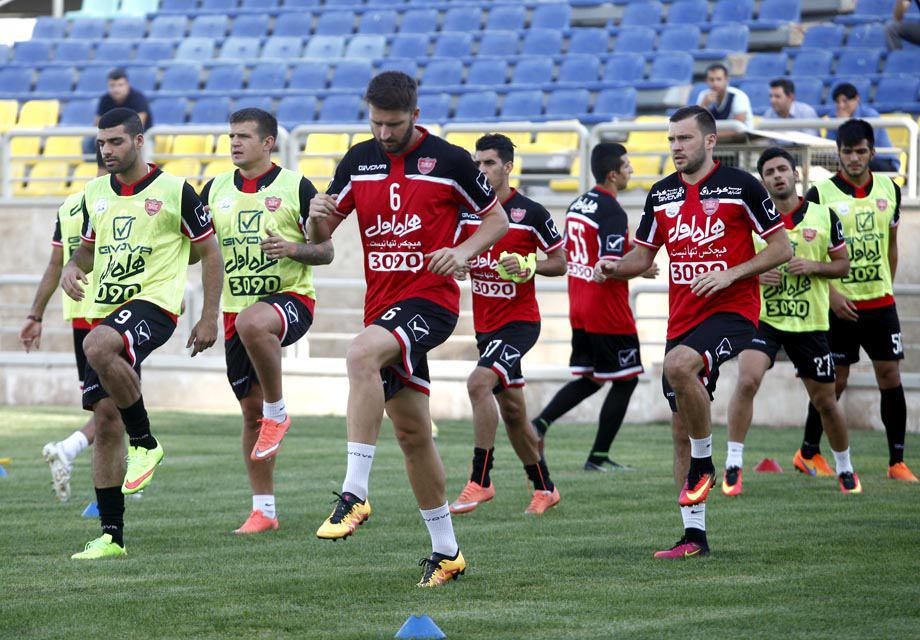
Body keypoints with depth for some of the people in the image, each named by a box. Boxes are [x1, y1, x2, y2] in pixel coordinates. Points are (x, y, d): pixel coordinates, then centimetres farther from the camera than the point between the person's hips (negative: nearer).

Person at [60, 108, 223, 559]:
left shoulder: (174, 191, -2)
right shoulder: (95, 194, 13)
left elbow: (210, 252, 3)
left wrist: (209, 317, -3)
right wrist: (72, 269, 3)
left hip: (153, 304, -6)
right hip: (106, 312, 6)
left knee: (98, 347, -36)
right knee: (105, 418, -1)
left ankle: (145, 443, -16)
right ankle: (111, 534, 4)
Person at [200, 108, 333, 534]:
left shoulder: (296, 187, -3)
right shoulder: (216, 189, 9)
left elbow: (326, 251, -1)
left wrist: (292, 248, -20)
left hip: (290, 298, -5)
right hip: (236, 310, 5)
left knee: (252, 323, -40)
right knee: (250, 410, 6)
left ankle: (277, 412, -19)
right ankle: (264, 510, 15)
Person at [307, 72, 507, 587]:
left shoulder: (449, 160, -4)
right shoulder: (358, 161, 8)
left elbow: (497, 219, 6)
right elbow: (322, 235, 13)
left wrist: (464, 251, -12)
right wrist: (318, 216, -10)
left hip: (430, 299, -6)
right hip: (383, 304, 6)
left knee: (362, 355, -34)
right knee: (413, 432, 9)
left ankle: (355, 495, -34)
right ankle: (446, 551, 19)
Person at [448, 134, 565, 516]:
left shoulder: (530, 213, -8)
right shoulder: (467, 211, 4)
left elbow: (560, 262, -1)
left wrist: (528, 265, -18)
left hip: (519, 320, -6)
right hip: (485, 323, 6)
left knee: (479, 382, -26)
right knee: (511, 408, 12)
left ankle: (480, 480, -22)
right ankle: (544, 487, 27)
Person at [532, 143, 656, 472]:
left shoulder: (577, 205, 9)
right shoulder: (613, 213, -18)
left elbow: (564, 256, 16)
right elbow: (610, 267, -26)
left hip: (579, 310, 8)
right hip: (609, 314, -8)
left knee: (588, 379, 17)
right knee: (625, 380, 5)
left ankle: (540, 424, 0)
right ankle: (598, 457, 6)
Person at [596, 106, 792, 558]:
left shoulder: (740, 186, -5)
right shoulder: (662, 194, 10)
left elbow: (781, 249, -3)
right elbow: (643, 256, 18)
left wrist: (730, 274, -14)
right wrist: (615, 268, -4)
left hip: (731, 309, -6)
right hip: (682, 317, 6)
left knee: (678, 365, -34)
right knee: (681, 429, 4)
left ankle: (704, 463, -12)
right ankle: (694, 534, 12)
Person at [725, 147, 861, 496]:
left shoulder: (824, 216, 1)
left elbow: (843, 264, 6)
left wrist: (814, 266, -13)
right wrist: (755, 274, -14)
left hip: (810, 322, 1)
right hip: (762, 319, -1)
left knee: (825, 400, 9)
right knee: (747, 380, -23)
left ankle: (845, 469, 31)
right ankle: (733, 466, -16)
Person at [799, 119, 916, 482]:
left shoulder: (889, 189, 6)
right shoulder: (821, 194, -7)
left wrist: (887, 289, 14)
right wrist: (831, 293, -13)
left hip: (880, 302, 4)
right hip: (840, 303, -4)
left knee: (890, 376, 0)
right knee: (835, 380, 0)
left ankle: (897, 462, 5)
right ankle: (808, 453, 16)